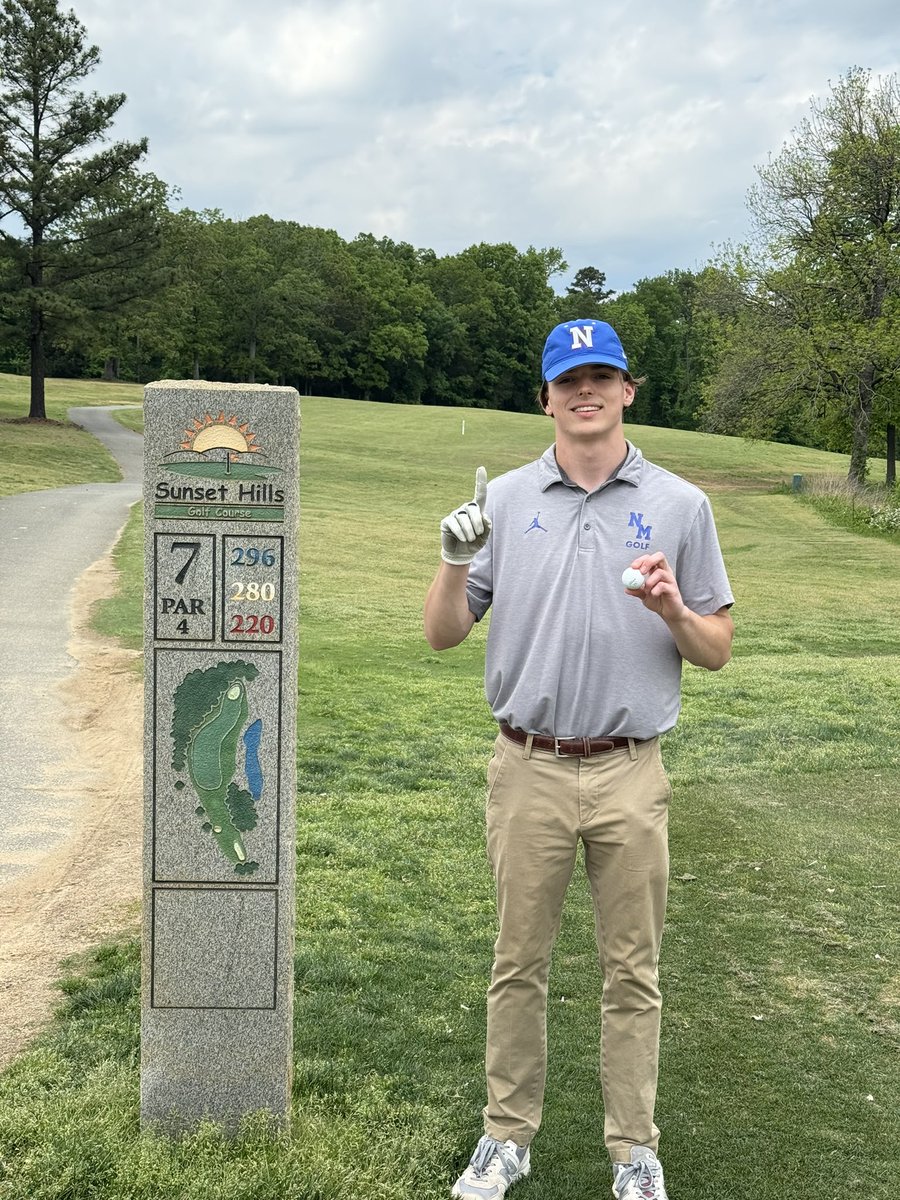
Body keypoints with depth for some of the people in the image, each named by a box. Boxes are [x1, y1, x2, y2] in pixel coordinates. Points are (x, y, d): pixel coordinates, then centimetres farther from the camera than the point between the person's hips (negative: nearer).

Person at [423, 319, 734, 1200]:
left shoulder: (679, 505, 1)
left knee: (632, 972, 10)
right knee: (518, 962, 12)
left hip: (630, 774, 0)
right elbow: (444, 634, 3)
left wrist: (673, 612, -17)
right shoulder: (505, 499, 3)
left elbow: (716, 651, 4)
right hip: (527, 770, 1)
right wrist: (456, 562, -16)